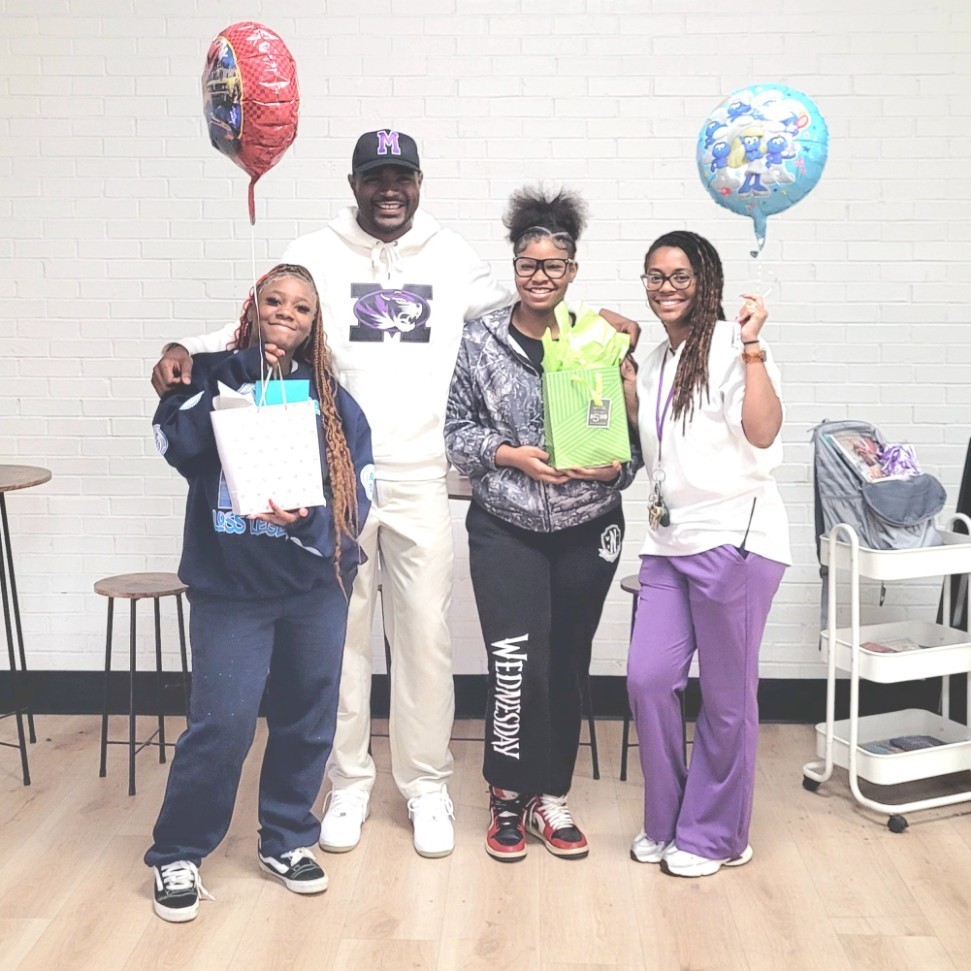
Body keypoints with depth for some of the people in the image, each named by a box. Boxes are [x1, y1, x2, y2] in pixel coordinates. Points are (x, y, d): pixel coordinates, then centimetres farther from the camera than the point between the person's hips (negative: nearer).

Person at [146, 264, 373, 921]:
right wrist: (240, 377, -21)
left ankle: (286, 840, 32)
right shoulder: (216, 374, 1)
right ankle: (178, 854, 15)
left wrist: (308, 522, -21)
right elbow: (176, 443, -18)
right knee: (222, 726, -7)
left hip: (315, 584, 3)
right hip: (230, 586, -2)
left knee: (308, 719, 11)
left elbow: (359, 490, -3)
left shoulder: (331, 398, 5)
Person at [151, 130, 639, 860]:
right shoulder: (315, 256, 3)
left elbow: (512, 318, 19)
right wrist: (186, 351, -16)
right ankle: (349, 781, 24)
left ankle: (427, 785, 20)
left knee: (426, 634, 4)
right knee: (340, 633, 8)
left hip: (421, 483, 1)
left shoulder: (453, 258, 8)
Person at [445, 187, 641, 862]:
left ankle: (551, 796, 27)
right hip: (506, 528, -2)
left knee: (568, 665, 10)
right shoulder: (481, 340, -1)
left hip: (588, 529, 2)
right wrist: (511, 456, -15)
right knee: (518, 664, -10)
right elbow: (458, 430, 0)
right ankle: (510, 797, 11)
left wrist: (615, 466, -16)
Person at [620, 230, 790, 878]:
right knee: (648, 679, 4)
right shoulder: (660, 361, 18)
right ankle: (667, 823, 22)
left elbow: (763, 431, -19)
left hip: (733, 539, -8)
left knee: (727, 697, 4)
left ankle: (715, 836, 19)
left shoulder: (727, 345, -8)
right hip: (669, 542, 8)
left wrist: (752, 348, -25)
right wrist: (622, 365, 19)